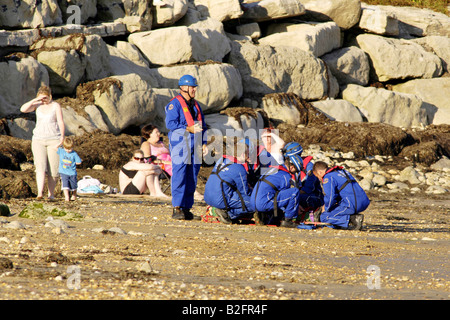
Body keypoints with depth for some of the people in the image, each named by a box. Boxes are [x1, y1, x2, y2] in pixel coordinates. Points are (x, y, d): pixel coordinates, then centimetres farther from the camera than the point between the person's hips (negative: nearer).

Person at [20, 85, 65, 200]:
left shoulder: (56, 106, -2)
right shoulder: (37, 105, 5)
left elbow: (61, 122, -7)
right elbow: (23, 109, -9)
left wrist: (62, 137, -17)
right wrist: (35, 100, -16)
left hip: (53, 140, -1)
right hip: (39, 140, 1)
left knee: (53, 169, -1)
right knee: (40, 167, -14)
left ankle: (51, 193, 14)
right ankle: (40, 193, -27)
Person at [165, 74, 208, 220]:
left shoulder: (195, 105, 20)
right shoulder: (174, 104, -5)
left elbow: (202, 126, 25)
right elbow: (170, 123, -15)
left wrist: (204, 143, 14)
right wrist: (188, 129, -22)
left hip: (194, 148, 7)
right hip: (180, 146, -7)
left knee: (192, 178, 6)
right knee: (179, 177, -10)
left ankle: (186, 208, 11)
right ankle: (177, 209, -11)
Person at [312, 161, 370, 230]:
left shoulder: (328, 178, -3)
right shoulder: (343, 171, 25)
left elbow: (330, 197, -15)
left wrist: (326, 209, 6)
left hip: (352, 205, -9)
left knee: (324, 217, -1)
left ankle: (352, 219, -15)